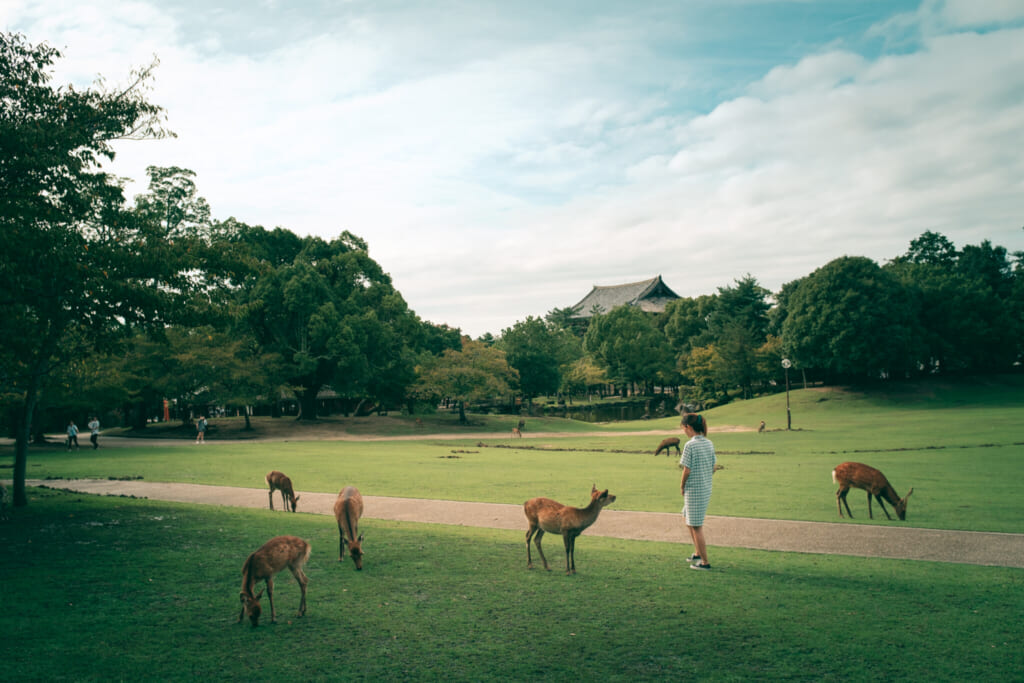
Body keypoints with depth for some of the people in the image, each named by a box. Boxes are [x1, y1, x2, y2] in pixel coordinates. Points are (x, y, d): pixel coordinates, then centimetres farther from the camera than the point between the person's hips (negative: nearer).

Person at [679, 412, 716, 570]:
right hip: (707, 489, 8)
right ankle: (698, 553, 30)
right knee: (689, 520, 24)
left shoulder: (690, 445, -17)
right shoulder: (709, 444, 6)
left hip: (693, 490, -8)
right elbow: (713, 468, 10)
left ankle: (705, 562, 8)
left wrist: (682, 486, -2)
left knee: (696, 526, 2)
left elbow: (687, 470, -16)